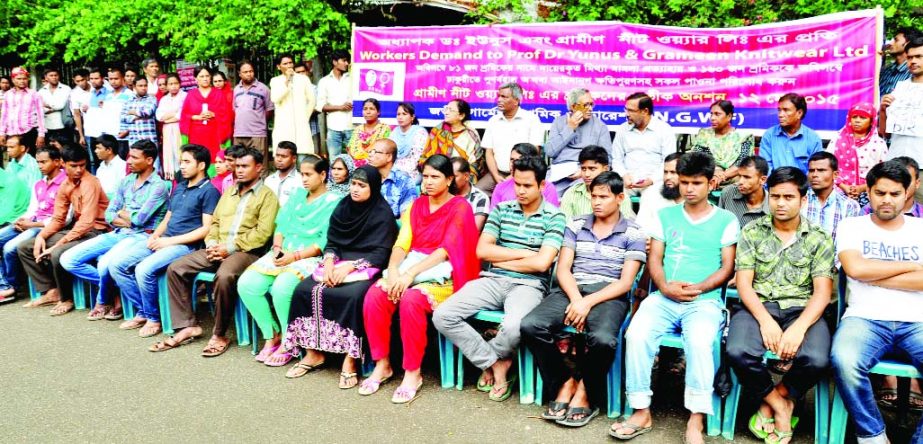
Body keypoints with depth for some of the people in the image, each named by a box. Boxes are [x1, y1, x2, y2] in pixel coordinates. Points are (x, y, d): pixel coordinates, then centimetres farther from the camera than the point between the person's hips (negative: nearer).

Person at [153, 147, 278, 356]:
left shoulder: (267, 195, 0)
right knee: (176, 268, -9)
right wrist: (212, 243, 0)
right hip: (218, 249, 7)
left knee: (224, 276, -37)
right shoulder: (229, 191, 23)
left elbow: (262, 233, -10)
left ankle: (220, 335, -19)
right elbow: (214, 221, 21)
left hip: (246, 251, -7)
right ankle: (187, 326, -4)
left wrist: (230, 247, -14)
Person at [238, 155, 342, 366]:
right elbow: (281, 226, 15)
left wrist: (295, 256, -18)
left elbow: (325, 243, -12)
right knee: (246, 284, -16)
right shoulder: (297, 194, 18)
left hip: (310, 258, -6)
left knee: (281, 287, -34)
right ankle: (272, 335, 1)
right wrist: (277, 248, -4)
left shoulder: (333, 202, -2)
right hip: (282, 254, 7)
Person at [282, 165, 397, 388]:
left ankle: (350, 361, -24)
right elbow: (331, 242, 10)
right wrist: (329, 262, -11)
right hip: (338, 265, 6)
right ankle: (313, 353, -6)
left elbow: (381, 253, -11)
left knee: (353, 296, -35)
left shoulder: (383, 213, -5)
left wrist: (350, 267, -20)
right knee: (304, 290, -17)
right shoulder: (343, 207, 11)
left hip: (366, 269, -5)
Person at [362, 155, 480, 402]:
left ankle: (413, 372, -19)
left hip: (443, 275, -5)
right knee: (375, 294, -23)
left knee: (411, 299, -35)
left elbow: (446, 249, -14)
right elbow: (402, 243, 5)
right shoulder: (417, 205, 15)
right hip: (410, 268, 5)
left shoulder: (460, 207, -3)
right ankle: (382, 364, -9)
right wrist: (393, 270, -16)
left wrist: (411, 273, -23)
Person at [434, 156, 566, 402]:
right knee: (442, 315, -18)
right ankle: (495, 363, -4)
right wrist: (523, 253, -4)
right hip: (492, 280, 4)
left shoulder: (554, 217, 0)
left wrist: (502, 260, -2)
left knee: (514, 326, -37)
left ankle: (486, 359, 1)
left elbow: (541, 263, -11)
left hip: (528, 285, -4)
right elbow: (482, 250, 2)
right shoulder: (501, 209, 12)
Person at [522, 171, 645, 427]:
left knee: (602, 339, -36)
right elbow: (563, 269, 7)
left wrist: (588, 302, -16)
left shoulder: (633, 233, 6)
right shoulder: (576, 225, 15)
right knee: (531, 326, -25)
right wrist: (576, 299, -13)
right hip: (572, 290, 3)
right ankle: (564, 382, -3)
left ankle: (586, 393, -4)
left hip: (609, 295, -3)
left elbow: (625, 282, -2)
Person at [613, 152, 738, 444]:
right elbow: (654, 259, 11)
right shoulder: (665, 215, 16)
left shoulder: (726, 220, 10)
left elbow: (727, 268, 4)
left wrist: (698, 288, -13)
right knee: (637, 335, -27)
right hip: (664, 297, 2)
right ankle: (641, 412, -14)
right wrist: (665, 287, -10)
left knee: (700, 341, -34)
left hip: (705, 300, -2)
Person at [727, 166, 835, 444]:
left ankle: (771, 403, 0)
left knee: (816, 359, -31)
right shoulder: (752, 232, 9)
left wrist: (799, 328, -20)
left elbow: (822, 292, -1)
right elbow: (744, 283, 1)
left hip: (802, 310, 0)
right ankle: (780, 405, -2)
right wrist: (765, 320, -17)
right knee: (738, 352, -32)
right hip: (757, 306, 0)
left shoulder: (819, 239, 8)